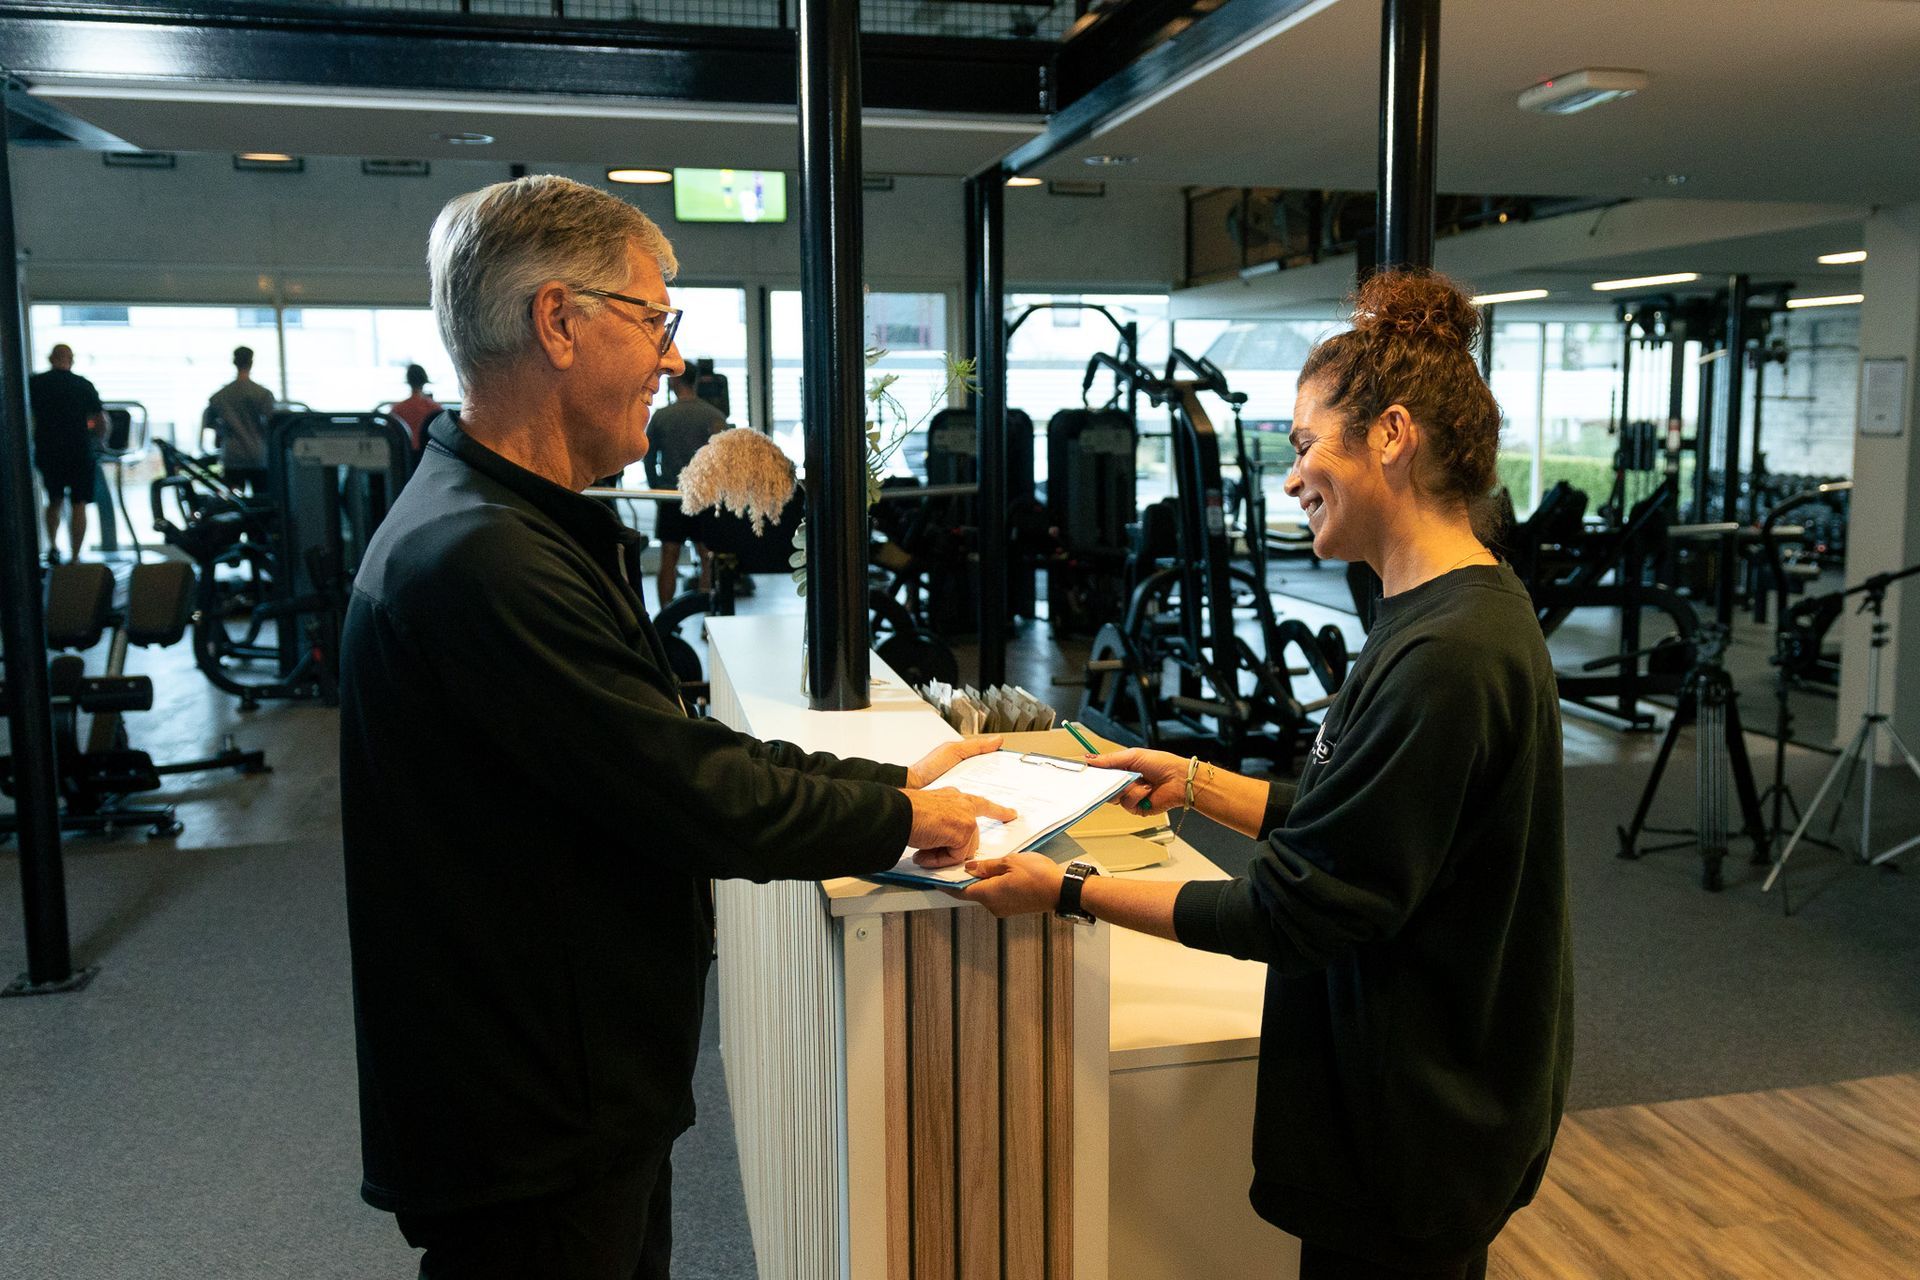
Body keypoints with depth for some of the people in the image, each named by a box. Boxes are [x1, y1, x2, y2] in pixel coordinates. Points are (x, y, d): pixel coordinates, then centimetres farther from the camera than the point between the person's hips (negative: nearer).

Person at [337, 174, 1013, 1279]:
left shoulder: (534, 527, 9)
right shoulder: (480, 558, -26)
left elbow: (672, 745, 10)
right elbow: (689, 793, -24)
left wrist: (887, 780, 5)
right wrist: (898, 820, -9)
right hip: (531, 1137, -10)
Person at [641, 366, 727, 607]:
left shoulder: (660, 416, 0)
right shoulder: (714, 416, -5)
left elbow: (649, 458, 5)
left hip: (670, 497, 1)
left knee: (668, 560, 6)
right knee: (708, 559, 7)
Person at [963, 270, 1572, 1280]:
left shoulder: (1445, 658, -27)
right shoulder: (1444, 617, 6)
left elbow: (1298, 911, -23)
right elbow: (1337, 827, 11)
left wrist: (1070, 891, -18)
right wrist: (1194, 782, 7)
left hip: (1413, 1137, -9)